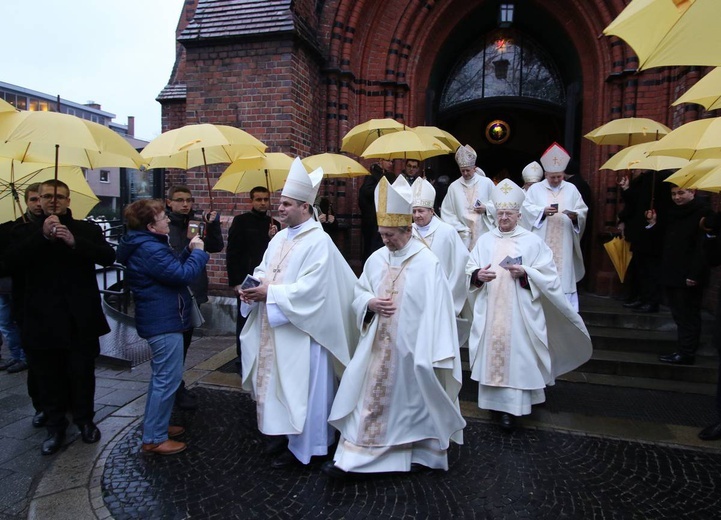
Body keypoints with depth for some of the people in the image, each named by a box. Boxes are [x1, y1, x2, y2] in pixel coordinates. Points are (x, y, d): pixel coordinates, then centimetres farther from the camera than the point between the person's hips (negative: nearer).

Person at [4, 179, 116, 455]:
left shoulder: (87, 229, 4)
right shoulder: (25, 231, 6)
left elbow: (108, 257, -10)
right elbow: (11, 262, -10)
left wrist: (75, 242, -24)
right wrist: (42, 236, -21)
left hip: (80, 319, 0)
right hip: (42, 319, 1)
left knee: (82, 374, 11)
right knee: (48, 378, 11)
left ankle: (85, 420, 30)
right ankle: (55, 426, 28)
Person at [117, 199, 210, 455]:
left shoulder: (145, 245, 11)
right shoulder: (150, 250, -23)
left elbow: (172, 268, 16)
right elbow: (183, 274, -26)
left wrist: (189, 251, 3)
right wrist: (197, 252, -12)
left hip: (158, 318, 12)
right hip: (164, 321, -12)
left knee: (161, 376, 22)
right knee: (168, 379, -3)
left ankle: (155, 425, 36)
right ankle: (154, 439, 9)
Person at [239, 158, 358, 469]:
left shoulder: (319, 242, -17)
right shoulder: (280, 237, 10)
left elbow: (309, 289, -23)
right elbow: (264, 269, 17)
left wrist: (270, 293, -19)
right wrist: (255, 286, -5)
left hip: (299, 332, -8)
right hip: (273, 328, 9)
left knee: (299, 387, 4)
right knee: (276, 382, 18)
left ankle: (300, 446, 21)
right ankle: (282, 432, 37)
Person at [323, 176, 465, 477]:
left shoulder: (428, 263, -13)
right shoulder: (376, 260, 3)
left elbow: (437, 310, -13)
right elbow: (359, 294, 13)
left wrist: (434, 353, -14)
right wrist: (371, 303, -10)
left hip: (411, 348, -4)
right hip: (378, 346, 4)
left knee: (412, 399, 12)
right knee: (369, 398, 7)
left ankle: (418, 452, 34)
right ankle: (350, 457, 16)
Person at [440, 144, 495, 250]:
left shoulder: (486, 183, 4)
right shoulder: (454, 186, 5)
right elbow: (447, 212, 4)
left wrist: (486, 208, -10)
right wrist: (459, 229, -5)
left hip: (485, 233, 0)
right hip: (464, 235, 0)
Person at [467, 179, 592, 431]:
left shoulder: (532, 241, 2)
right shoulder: (485, 240, 9)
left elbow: (548, 274, 1)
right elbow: (469, 270, 9)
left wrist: (525, 273, -16)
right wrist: (478, 275, -13)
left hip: (519, 310, -2)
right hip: (490, 310, 3)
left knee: (516, 353, -5)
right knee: (492, 351, 3)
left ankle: (510, 406, 1)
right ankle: (495, 399, 15)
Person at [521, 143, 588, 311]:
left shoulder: (571, 189, 10)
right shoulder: (535, 188, 5)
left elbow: (583, 210, 8)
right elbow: (526, 208, -3)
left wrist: (575, 215, -14)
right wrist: (543, 211, -18)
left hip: (564, 242, 2)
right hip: (542, 242, -1)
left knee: (564, 272, 1)